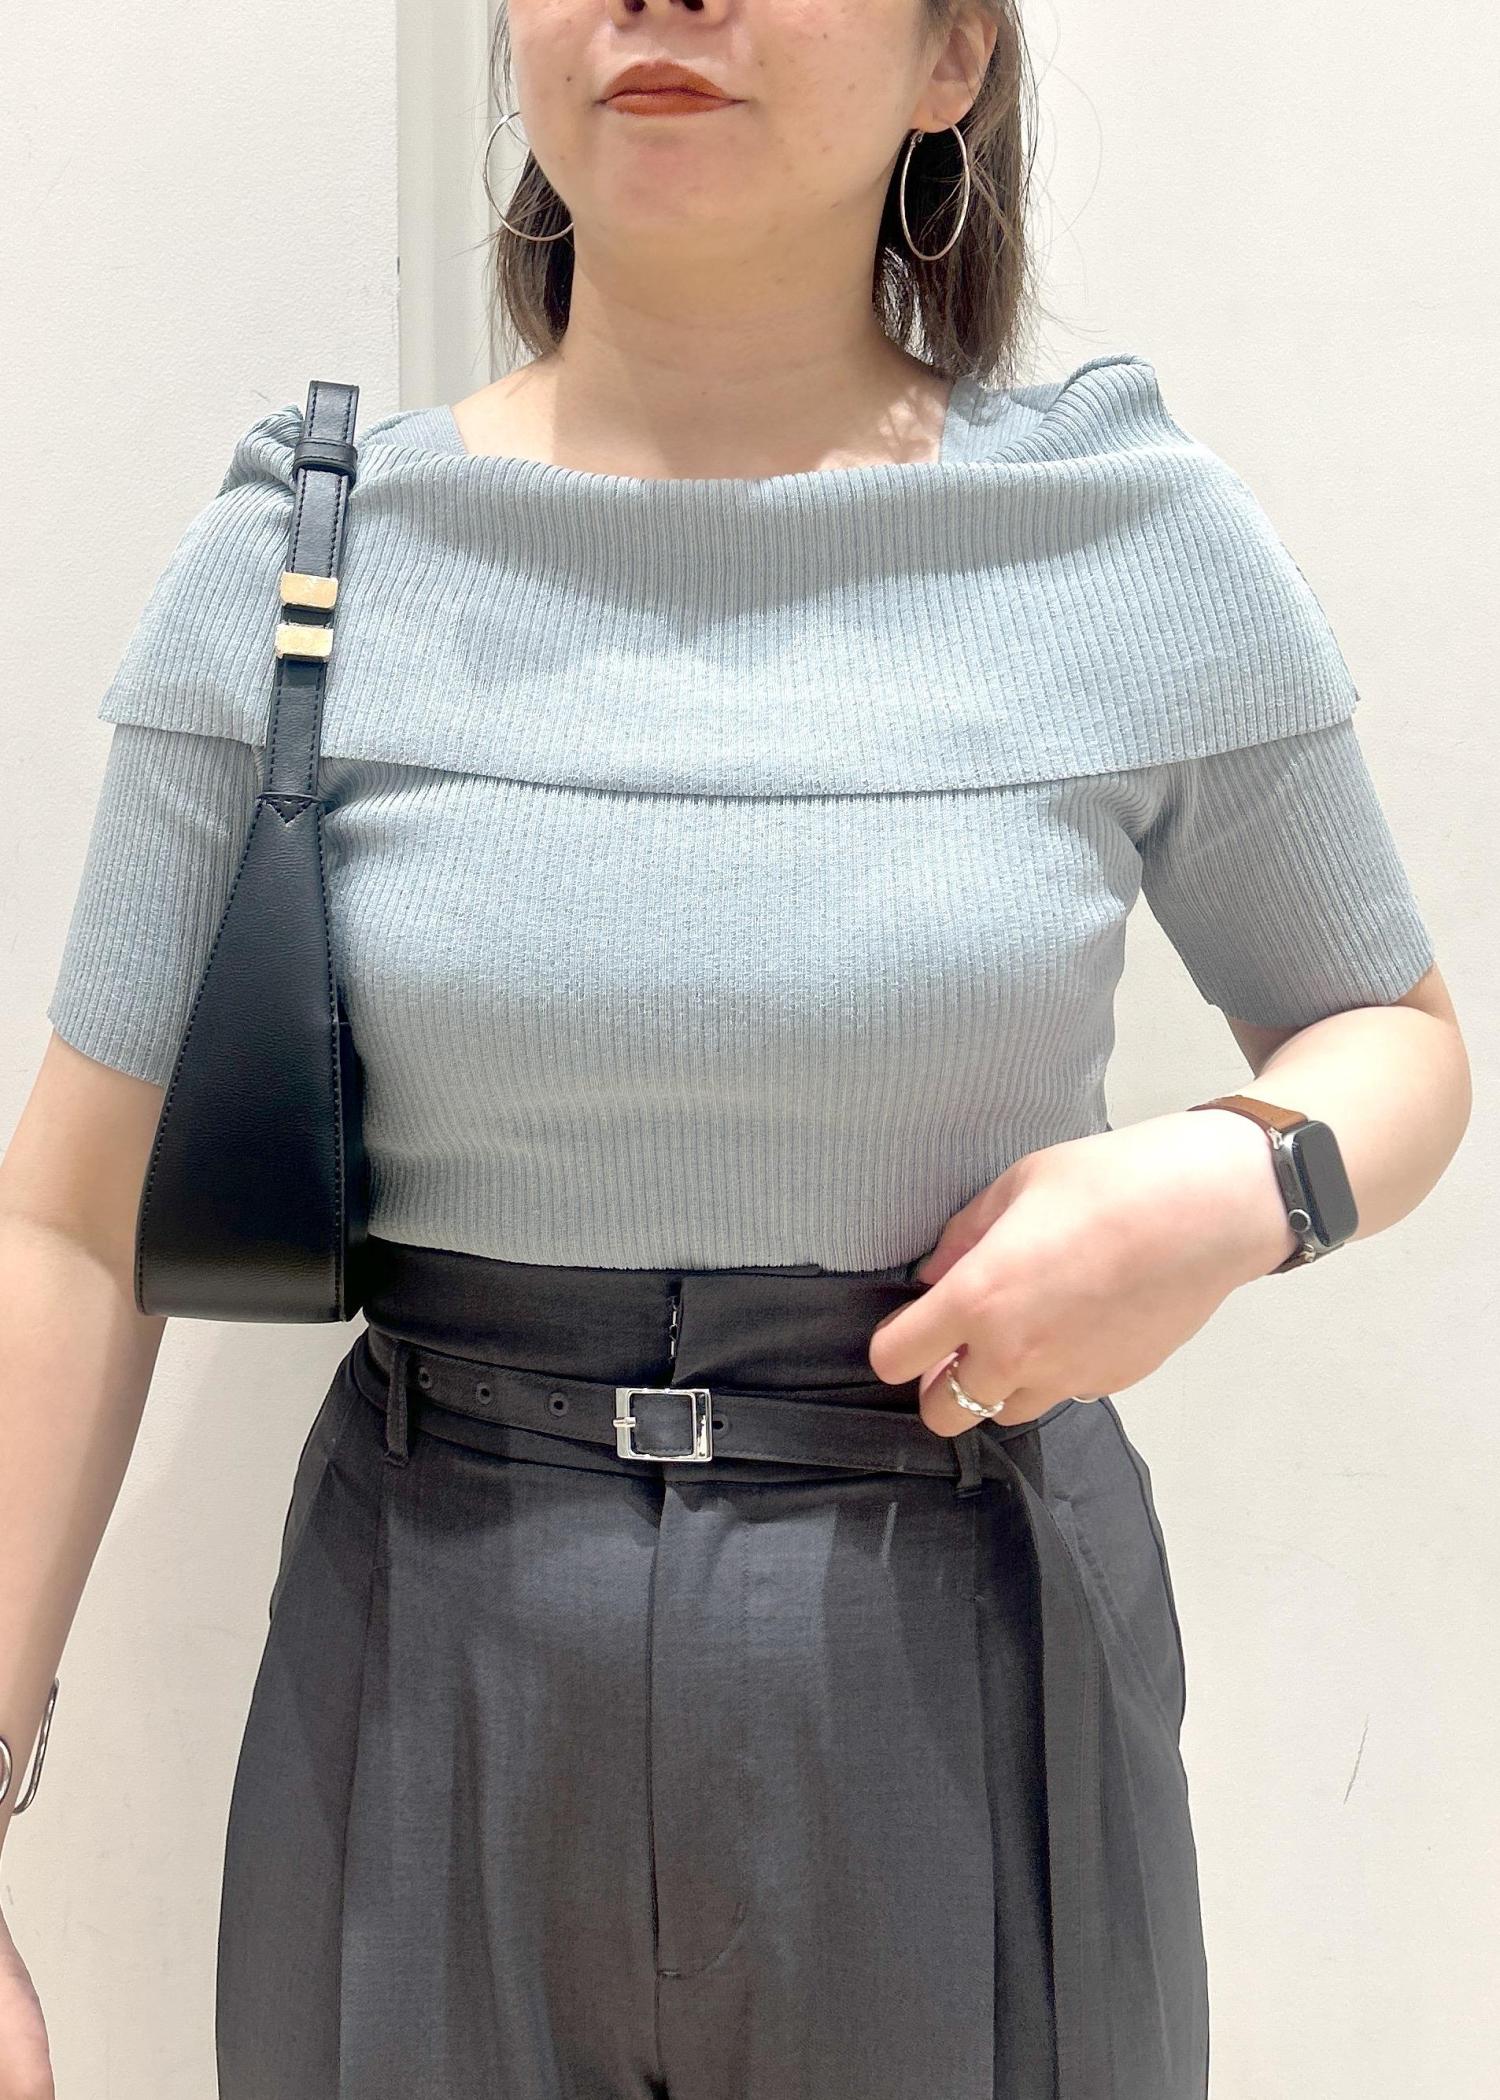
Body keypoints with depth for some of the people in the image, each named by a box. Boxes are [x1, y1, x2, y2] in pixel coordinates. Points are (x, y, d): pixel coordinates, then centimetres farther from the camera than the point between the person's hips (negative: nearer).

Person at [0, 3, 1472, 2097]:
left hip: (964, 1676, 0)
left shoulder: (1142, 543, -5)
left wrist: (1236, 1184, -15)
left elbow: (1400, 1038, 9)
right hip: (432, 1685, 1)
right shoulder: (294, 562, -5)